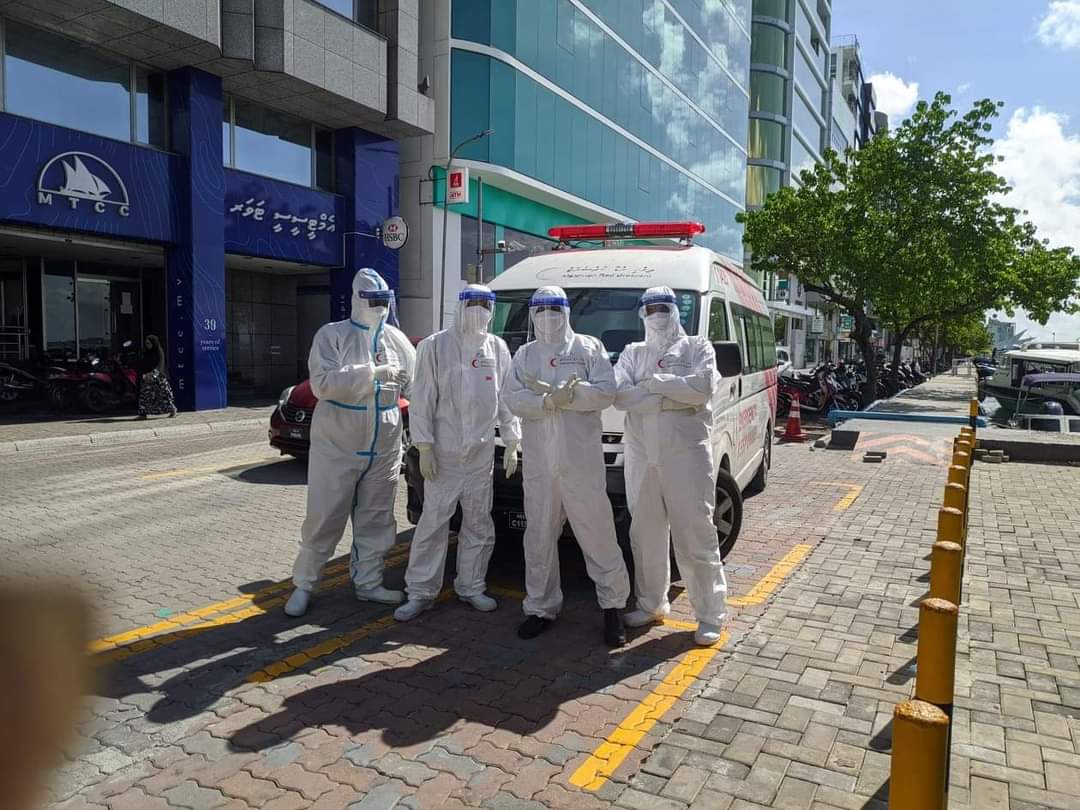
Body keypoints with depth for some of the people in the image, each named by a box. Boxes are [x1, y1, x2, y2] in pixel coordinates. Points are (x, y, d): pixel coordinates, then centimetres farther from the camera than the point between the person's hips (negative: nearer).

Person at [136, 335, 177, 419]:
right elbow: (143, 365, 9)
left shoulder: (159, 352, -7)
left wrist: (152, 374, -28)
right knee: (145, 393, -2)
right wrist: (143, 374, -9)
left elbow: (160, 365, -16)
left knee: (164, 393, -4)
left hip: (158, 376, -6)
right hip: (147, 377, 6)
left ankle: (172, 410, 11)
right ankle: (143, 413, -1)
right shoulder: (146, 353, 11)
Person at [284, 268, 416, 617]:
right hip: (337, 445, -4)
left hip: (384, 447, 5)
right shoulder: (331, 335, -6)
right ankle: (303, 584, 20)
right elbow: (322, 383, -19)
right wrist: (371, 372, -23)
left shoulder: (397, 340, 7)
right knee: (324, 517, 3)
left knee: (375, 519, 12)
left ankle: (368, 583, 27)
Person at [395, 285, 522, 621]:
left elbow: (507, 398, 10)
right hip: (443, 451, -4)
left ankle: (471, 587, 24)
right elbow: (422, 399, -5)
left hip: (482, 451, 4)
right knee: (433, 522, -1)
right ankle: (420, 592, 11)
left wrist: (511, 443, 7)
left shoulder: (498, 348, 7)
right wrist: (424, 446, -9)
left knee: (479, 523, 11)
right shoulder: (435, 346, -4)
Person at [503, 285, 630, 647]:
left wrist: (547, 390, -14)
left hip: (582, 459, -3)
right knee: (539, 536, 10)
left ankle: (613, 605, 15)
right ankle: (541, 607, 23)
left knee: (598, 534, 1)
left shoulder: (589, 348, 5)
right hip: (538, 460, 3)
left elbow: (605, 393, -8)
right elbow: (513, 399, 0)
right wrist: (552, 398, -18)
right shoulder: (524, 354, 14)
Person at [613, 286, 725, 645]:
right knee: (646, 534, 12)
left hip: (687, 454, -4)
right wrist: (675, 397, -11)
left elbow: (703, 387, -15)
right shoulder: (632, 353, 14)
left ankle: (710, 615, 9)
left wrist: (651, 383, -9)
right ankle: (651, 604, 28)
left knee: (695, 536, -1)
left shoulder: (697, 347, 6)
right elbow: (619, 395, -5)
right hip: (641, 456, 4)